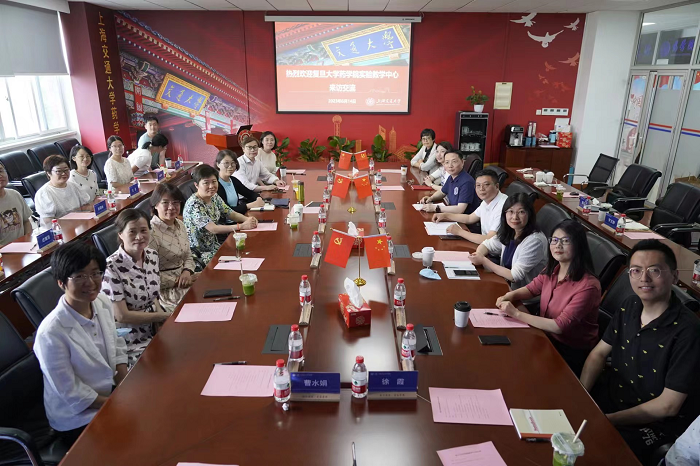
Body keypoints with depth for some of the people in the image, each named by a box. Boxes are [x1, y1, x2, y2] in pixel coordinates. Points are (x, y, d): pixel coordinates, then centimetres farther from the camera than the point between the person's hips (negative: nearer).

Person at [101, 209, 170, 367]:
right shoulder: (112, 267, -21)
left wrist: (161, 314, -6)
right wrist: (164, 316, -12)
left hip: (156, 330, 6)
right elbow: (121, 316, -18)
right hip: (134, 343, -6)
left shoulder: (152, 255, 0)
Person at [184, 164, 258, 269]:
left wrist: (247, 219, -15)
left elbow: (231, 214, 7)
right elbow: (213, 229, -28)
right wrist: (242, 226, -31)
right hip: (199, 254, -8)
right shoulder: (194, 204, -22)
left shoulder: (214, 197, 3)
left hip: (213, 246, 8)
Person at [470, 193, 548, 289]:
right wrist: (478, 256, -10)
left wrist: (483, 261, -18)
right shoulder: (507, 233, 0)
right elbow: (486, 245, 14)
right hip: (507, 286, 6)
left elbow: (514, 276, -21)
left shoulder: (535, 240, -21)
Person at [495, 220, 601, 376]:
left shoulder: (587, 286, -24)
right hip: (547, 339, 6)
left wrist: (517, 314, -26)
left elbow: (560, 326, -25)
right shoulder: (552, 271, -3)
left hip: (572, 353, -6)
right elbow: (531, 288, 15)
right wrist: (510, 295, -8)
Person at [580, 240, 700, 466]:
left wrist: (608, 420, -20)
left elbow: (668, 405, -21)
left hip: (654, 422, -6)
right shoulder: (628, 307, -3)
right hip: (610, 395, 6)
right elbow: (599, 353, 5)